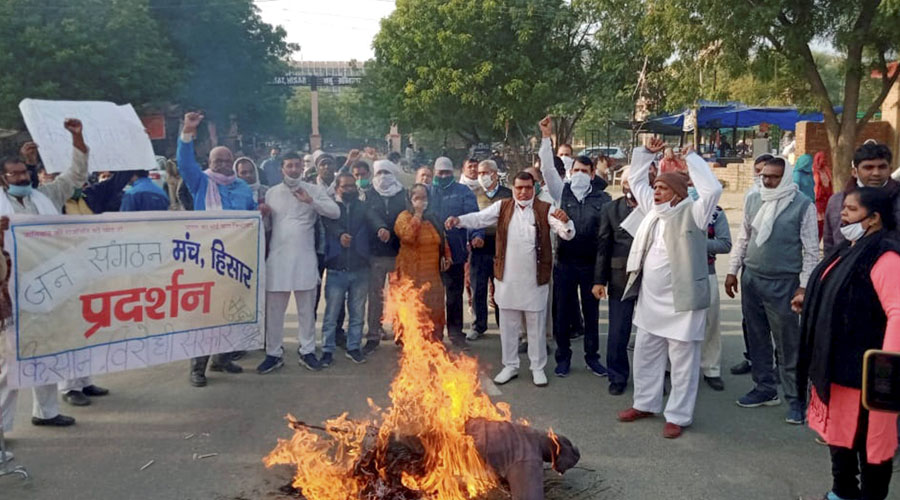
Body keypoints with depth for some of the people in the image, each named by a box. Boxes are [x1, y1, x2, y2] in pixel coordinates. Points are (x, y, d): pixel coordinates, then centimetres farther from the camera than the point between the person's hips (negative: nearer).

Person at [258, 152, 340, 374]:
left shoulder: (314, 190, 2)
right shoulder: (271, 193, 10)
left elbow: (335, 212, -9)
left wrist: (311, 201, -19)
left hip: (305, 258, -1)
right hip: (277, 257, 2)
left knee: (306, 309, 7)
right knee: (274, 309, 5)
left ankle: (307, 351, 18)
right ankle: (274, 353, 16)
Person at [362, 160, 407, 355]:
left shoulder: (402, 195, 8)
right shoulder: (371, 196, 7)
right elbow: (371, 215, -10)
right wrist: (380, 228, -30)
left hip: (398, 251, 0)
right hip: (376, 252, 1)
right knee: (375, 295, 3)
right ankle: (373, 335, 11)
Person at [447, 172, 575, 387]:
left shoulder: (545, 210, -3)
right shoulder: (502, 206, 1)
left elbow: (567, 234, -9)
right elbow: (480, 218, -9)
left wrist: (565, 221, -32)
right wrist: (459, 220, -28)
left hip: (535, 279, -1)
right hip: (507, 278, 2)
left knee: (536, 325, 9)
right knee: (508, 324, 12)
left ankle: (538, 368, 22)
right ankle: (510, 366, 26)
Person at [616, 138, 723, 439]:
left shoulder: (692, 213, -10)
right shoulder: (654, 209, 9)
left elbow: (713, 189, -26)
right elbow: (636, 181, 21)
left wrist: (690, 158, -19)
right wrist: (647, 153, 9)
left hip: (681, 303, -7)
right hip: (650, 300, 8)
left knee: (683, 361, 4)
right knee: (645, 355, 17)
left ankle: (678, 415, 14)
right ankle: (645, 404, 32)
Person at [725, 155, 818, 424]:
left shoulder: (803, 205, -8)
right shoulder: (752, 200, 6)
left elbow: (811, 250, -6)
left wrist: (804, 285, -10)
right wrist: (732, 270, 11)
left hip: (783, 284, -5)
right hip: (751, 279, 5)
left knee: (788, 344, 0)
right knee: (757, 339, 14)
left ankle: (795, 398, 10)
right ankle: (765, 388, 27)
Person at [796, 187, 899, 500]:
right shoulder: (848, 249, 11)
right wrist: (810, 302, 19)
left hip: (863, 369, -10)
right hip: (835, 362, 10)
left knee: (869, 438, 6)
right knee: (838, 429, 21)